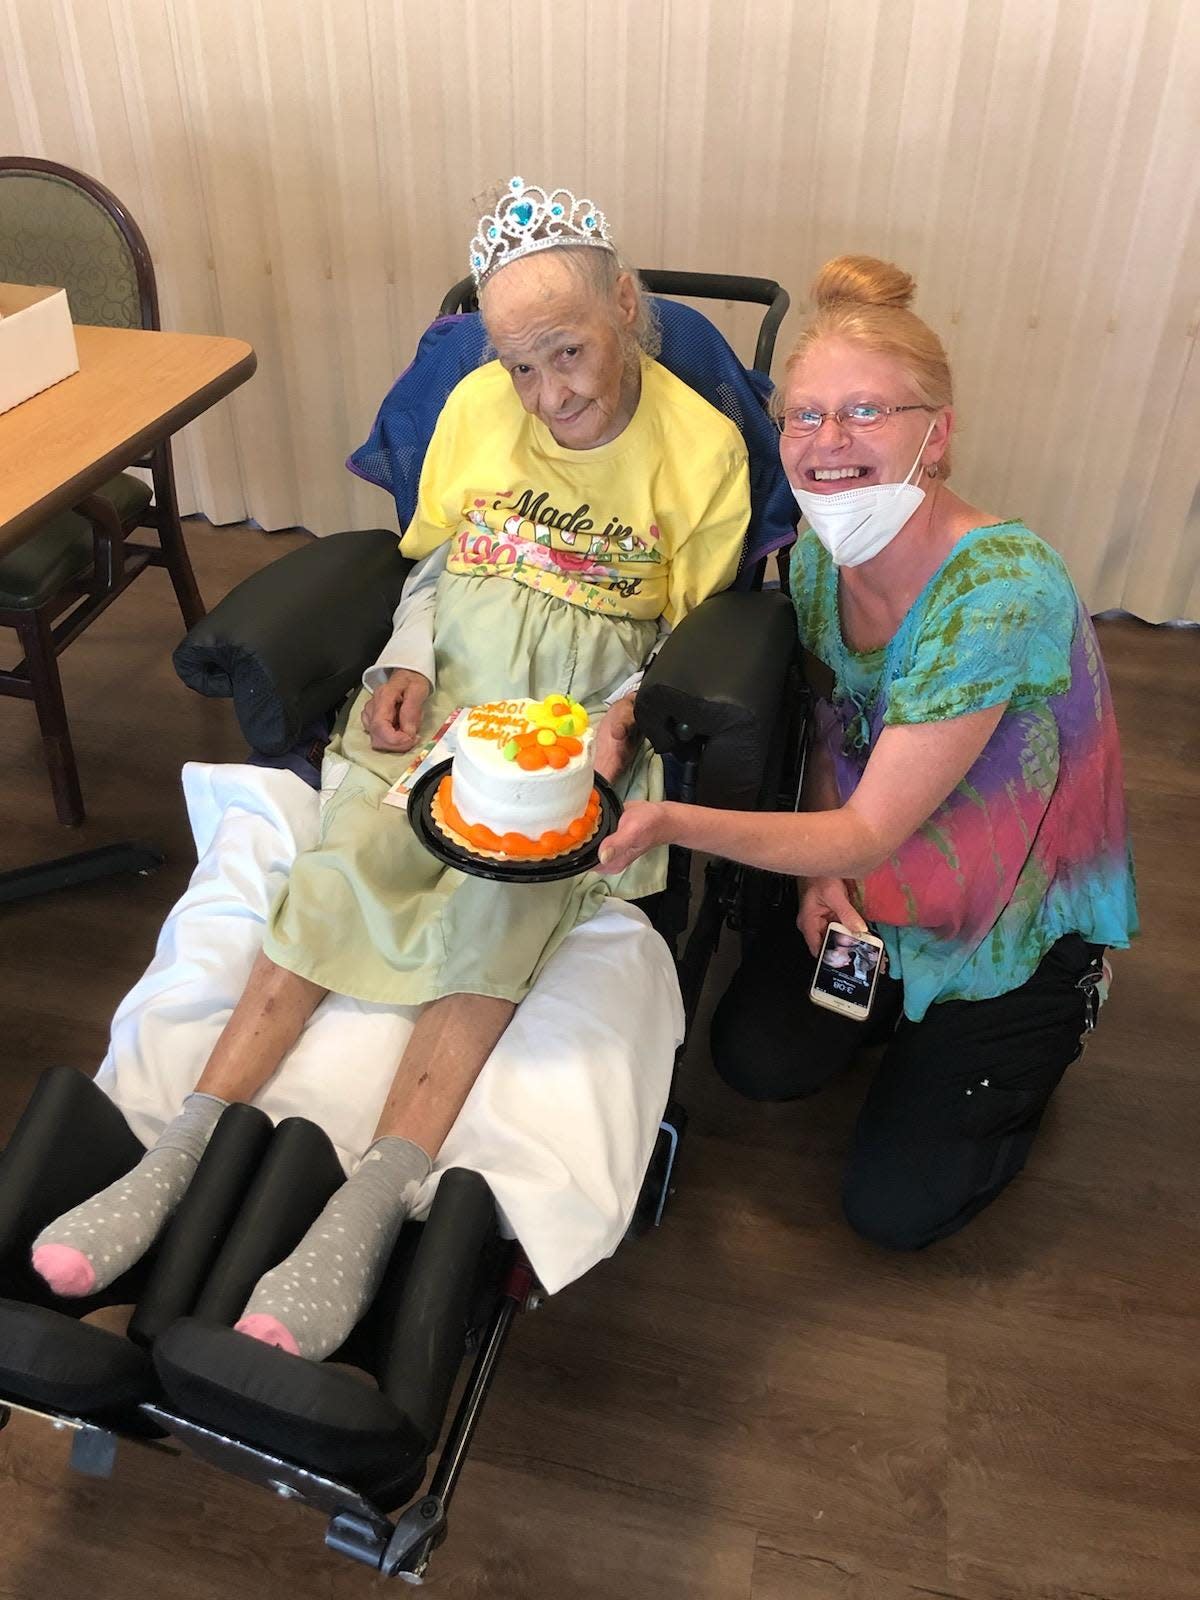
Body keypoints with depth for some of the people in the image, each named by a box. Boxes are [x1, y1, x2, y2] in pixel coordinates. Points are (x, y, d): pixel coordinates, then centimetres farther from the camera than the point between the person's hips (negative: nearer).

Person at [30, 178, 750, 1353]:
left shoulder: (703, 449, -2)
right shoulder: (476, 406, 6)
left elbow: (695, 636, 3)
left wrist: (622, 722, -15)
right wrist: (406, 662, -2)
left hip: (588, 710, -2)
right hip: (448, 680, 3)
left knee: (500, 900, -29)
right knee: (349, 858, -22)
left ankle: (369, 1211, -34)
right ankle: (185, 1149, -23)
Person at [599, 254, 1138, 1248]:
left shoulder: (1003, 590, -34)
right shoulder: (818, 552, -11)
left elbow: (871, 831, -32)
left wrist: (674, 822, -45)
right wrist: (824, 868, -13)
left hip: (1020, 921, -5)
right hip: (867, 880, 5)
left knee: (895, 1207, 0)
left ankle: (1053, 1023, 23)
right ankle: (904, 1004, 22)